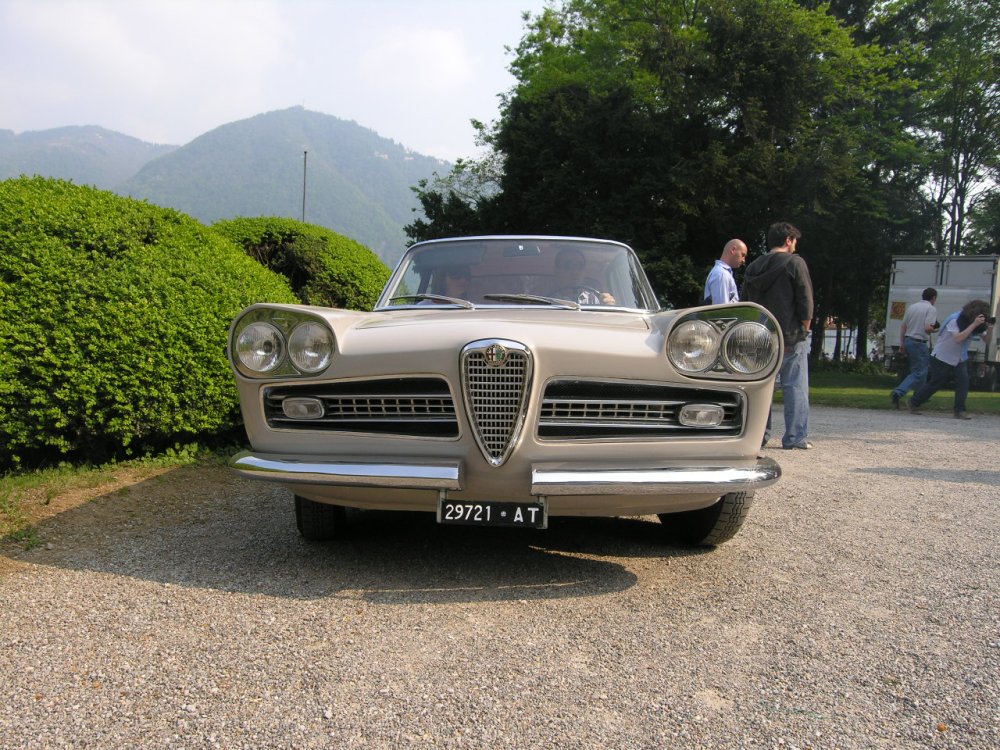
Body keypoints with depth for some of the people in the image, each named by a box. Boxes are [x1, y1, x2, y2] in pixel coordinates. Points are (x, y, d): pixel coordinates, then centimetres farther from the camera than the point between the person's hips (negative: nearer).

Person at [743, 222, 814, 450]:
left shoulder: (754, 267, 11)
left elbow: (747, 301, 13)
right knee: (795, 386, 1)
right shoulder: (794, 263, -5)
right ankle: (795, 437, 1)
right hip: (791, 337, -5)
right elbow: (805, 301, -10)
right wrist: (805, 328, 0)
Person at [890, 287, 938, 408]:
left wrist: (902, 342, 18)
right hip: (919, 343, -8)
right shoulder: (931, 309, -9)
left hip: (908, 340, 8)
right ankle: (898, 392, -20)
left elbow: (903, 326, 12)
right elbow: (927, 328, -20)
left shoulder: (912, 307, 11)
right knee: (919, 372, -5)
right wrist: (935, 330, 2)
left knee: (916, 370, 19)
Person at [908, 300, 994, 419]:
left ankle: (960, 411, -8)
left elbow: (986, 339, -1)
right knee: (935, 383, 0)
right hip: (942, 357, -6)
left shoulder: (977, 323, -2)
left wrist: (989, 328, -21)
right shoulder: (955, 320, -23)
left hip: (959, 358, 6)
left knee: (963, 380, -11)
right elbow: (958, 338, -36)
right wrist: (974, 324, -38)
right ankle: (914, 403, 17)